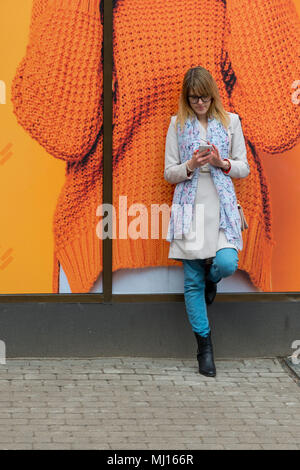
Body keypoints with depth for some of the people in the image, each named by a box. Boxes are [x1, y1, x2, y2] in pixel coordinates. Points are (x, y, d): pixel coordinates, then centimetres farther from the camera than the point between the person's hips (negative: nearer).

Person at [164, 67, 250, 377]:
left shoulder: (230, 121, 7)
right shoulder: (178, 124, 7)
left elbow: (244, 168, 8)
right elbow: (169, 173, 6)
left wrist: (222, 163, -12)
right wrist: (191, 166, -14)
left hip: (221, 207, 0)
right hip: (190, 208, 0)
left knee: (226, 263, -22)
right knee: (193, 280, 0)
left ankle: (210, 281, 18)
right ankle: (204, 346, 10)